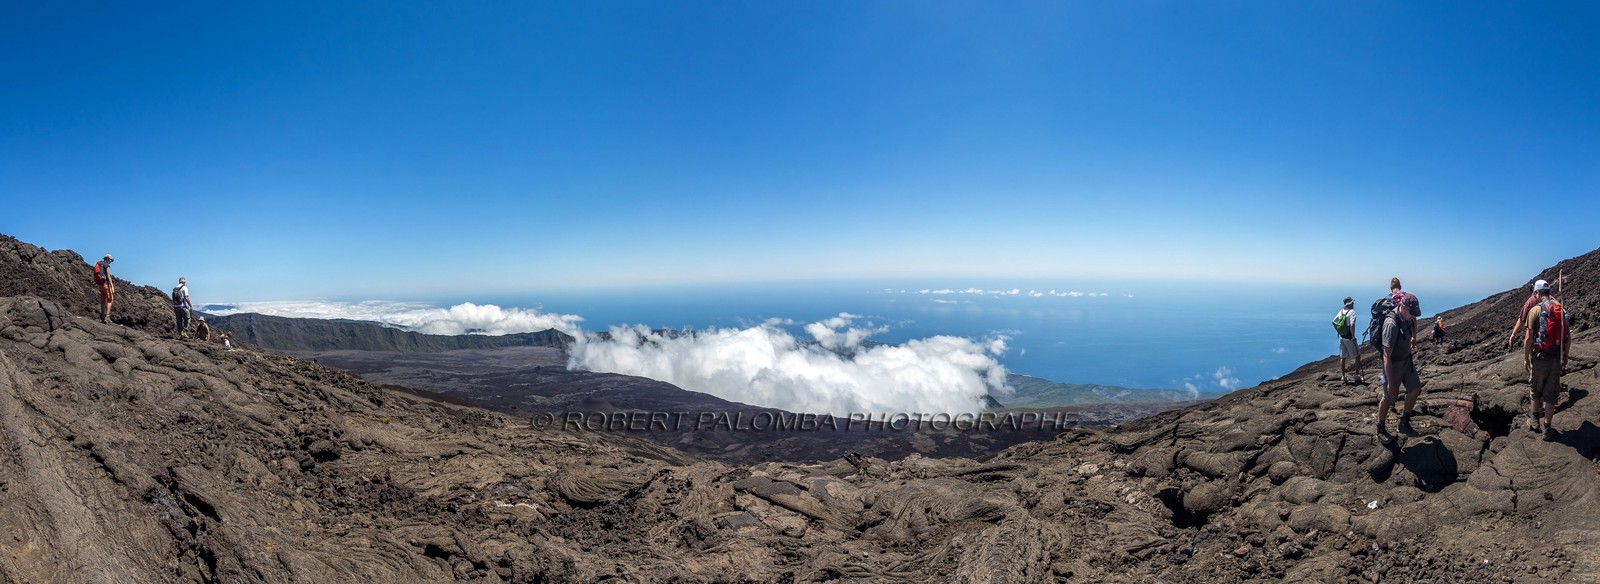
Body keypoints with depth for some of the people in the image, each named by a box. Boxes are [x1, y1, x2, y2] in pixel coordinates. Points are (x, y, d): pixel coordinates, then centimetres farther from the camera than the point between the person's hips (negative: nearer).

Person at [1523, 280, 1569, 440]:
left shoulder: (1535, 310, -11)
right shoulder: (1561, 309, 3)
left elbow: (1529, 338, -13)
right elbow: (1568, 337, 8)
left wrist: (1525, 358, -2)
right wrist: (1565, 356, 20)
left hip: (1540, 357, -4)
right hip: (1557, 359, 4)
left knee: (1535, 391, 15)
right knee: (1551, 395, 9)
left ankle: (1535, 423, 25)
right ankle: (1547, 429, 15)